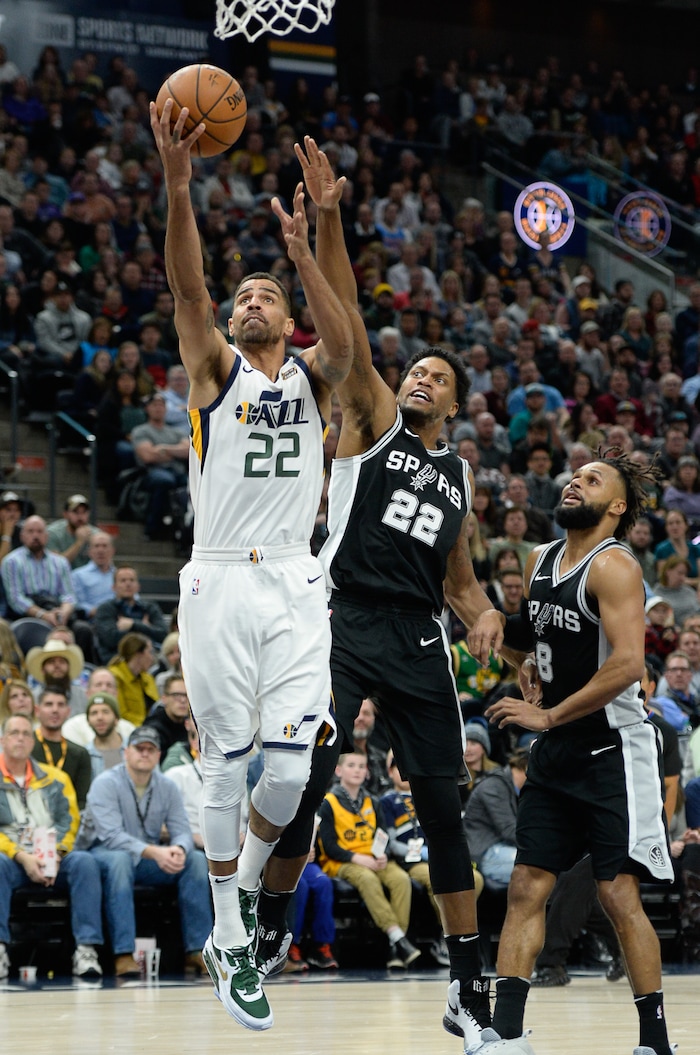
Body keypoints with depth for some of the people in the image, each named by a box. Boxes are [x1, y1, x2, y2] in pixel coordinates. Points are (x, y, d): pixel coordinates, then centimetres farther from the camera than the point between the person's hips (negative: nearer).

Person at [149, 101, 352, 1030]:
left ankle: (243, 885, 23)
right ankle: (231, 944, 12)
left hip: (295, 587, 1)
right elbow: (186, 288, -11)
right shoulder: (215, 368, 7)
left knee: (290, 771, -6)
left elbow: (344, 346, -13)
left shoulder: (312, 377, 11)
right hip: (219, 581, -1)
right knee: (227, 768, 2)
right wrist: (177, 188, -26)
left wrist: (303, 254, -26)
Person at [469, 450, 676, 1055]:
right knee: (527, 887, 1)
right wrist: (496, 623, 7)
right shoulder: (540, 561, 10)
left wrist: (549, 716, -20)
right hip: (556, 753, 8)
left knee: (619, 894, -8)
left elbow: (627, 665, -24)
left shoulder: (614, 567, -15)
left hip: (613, 745, -8)